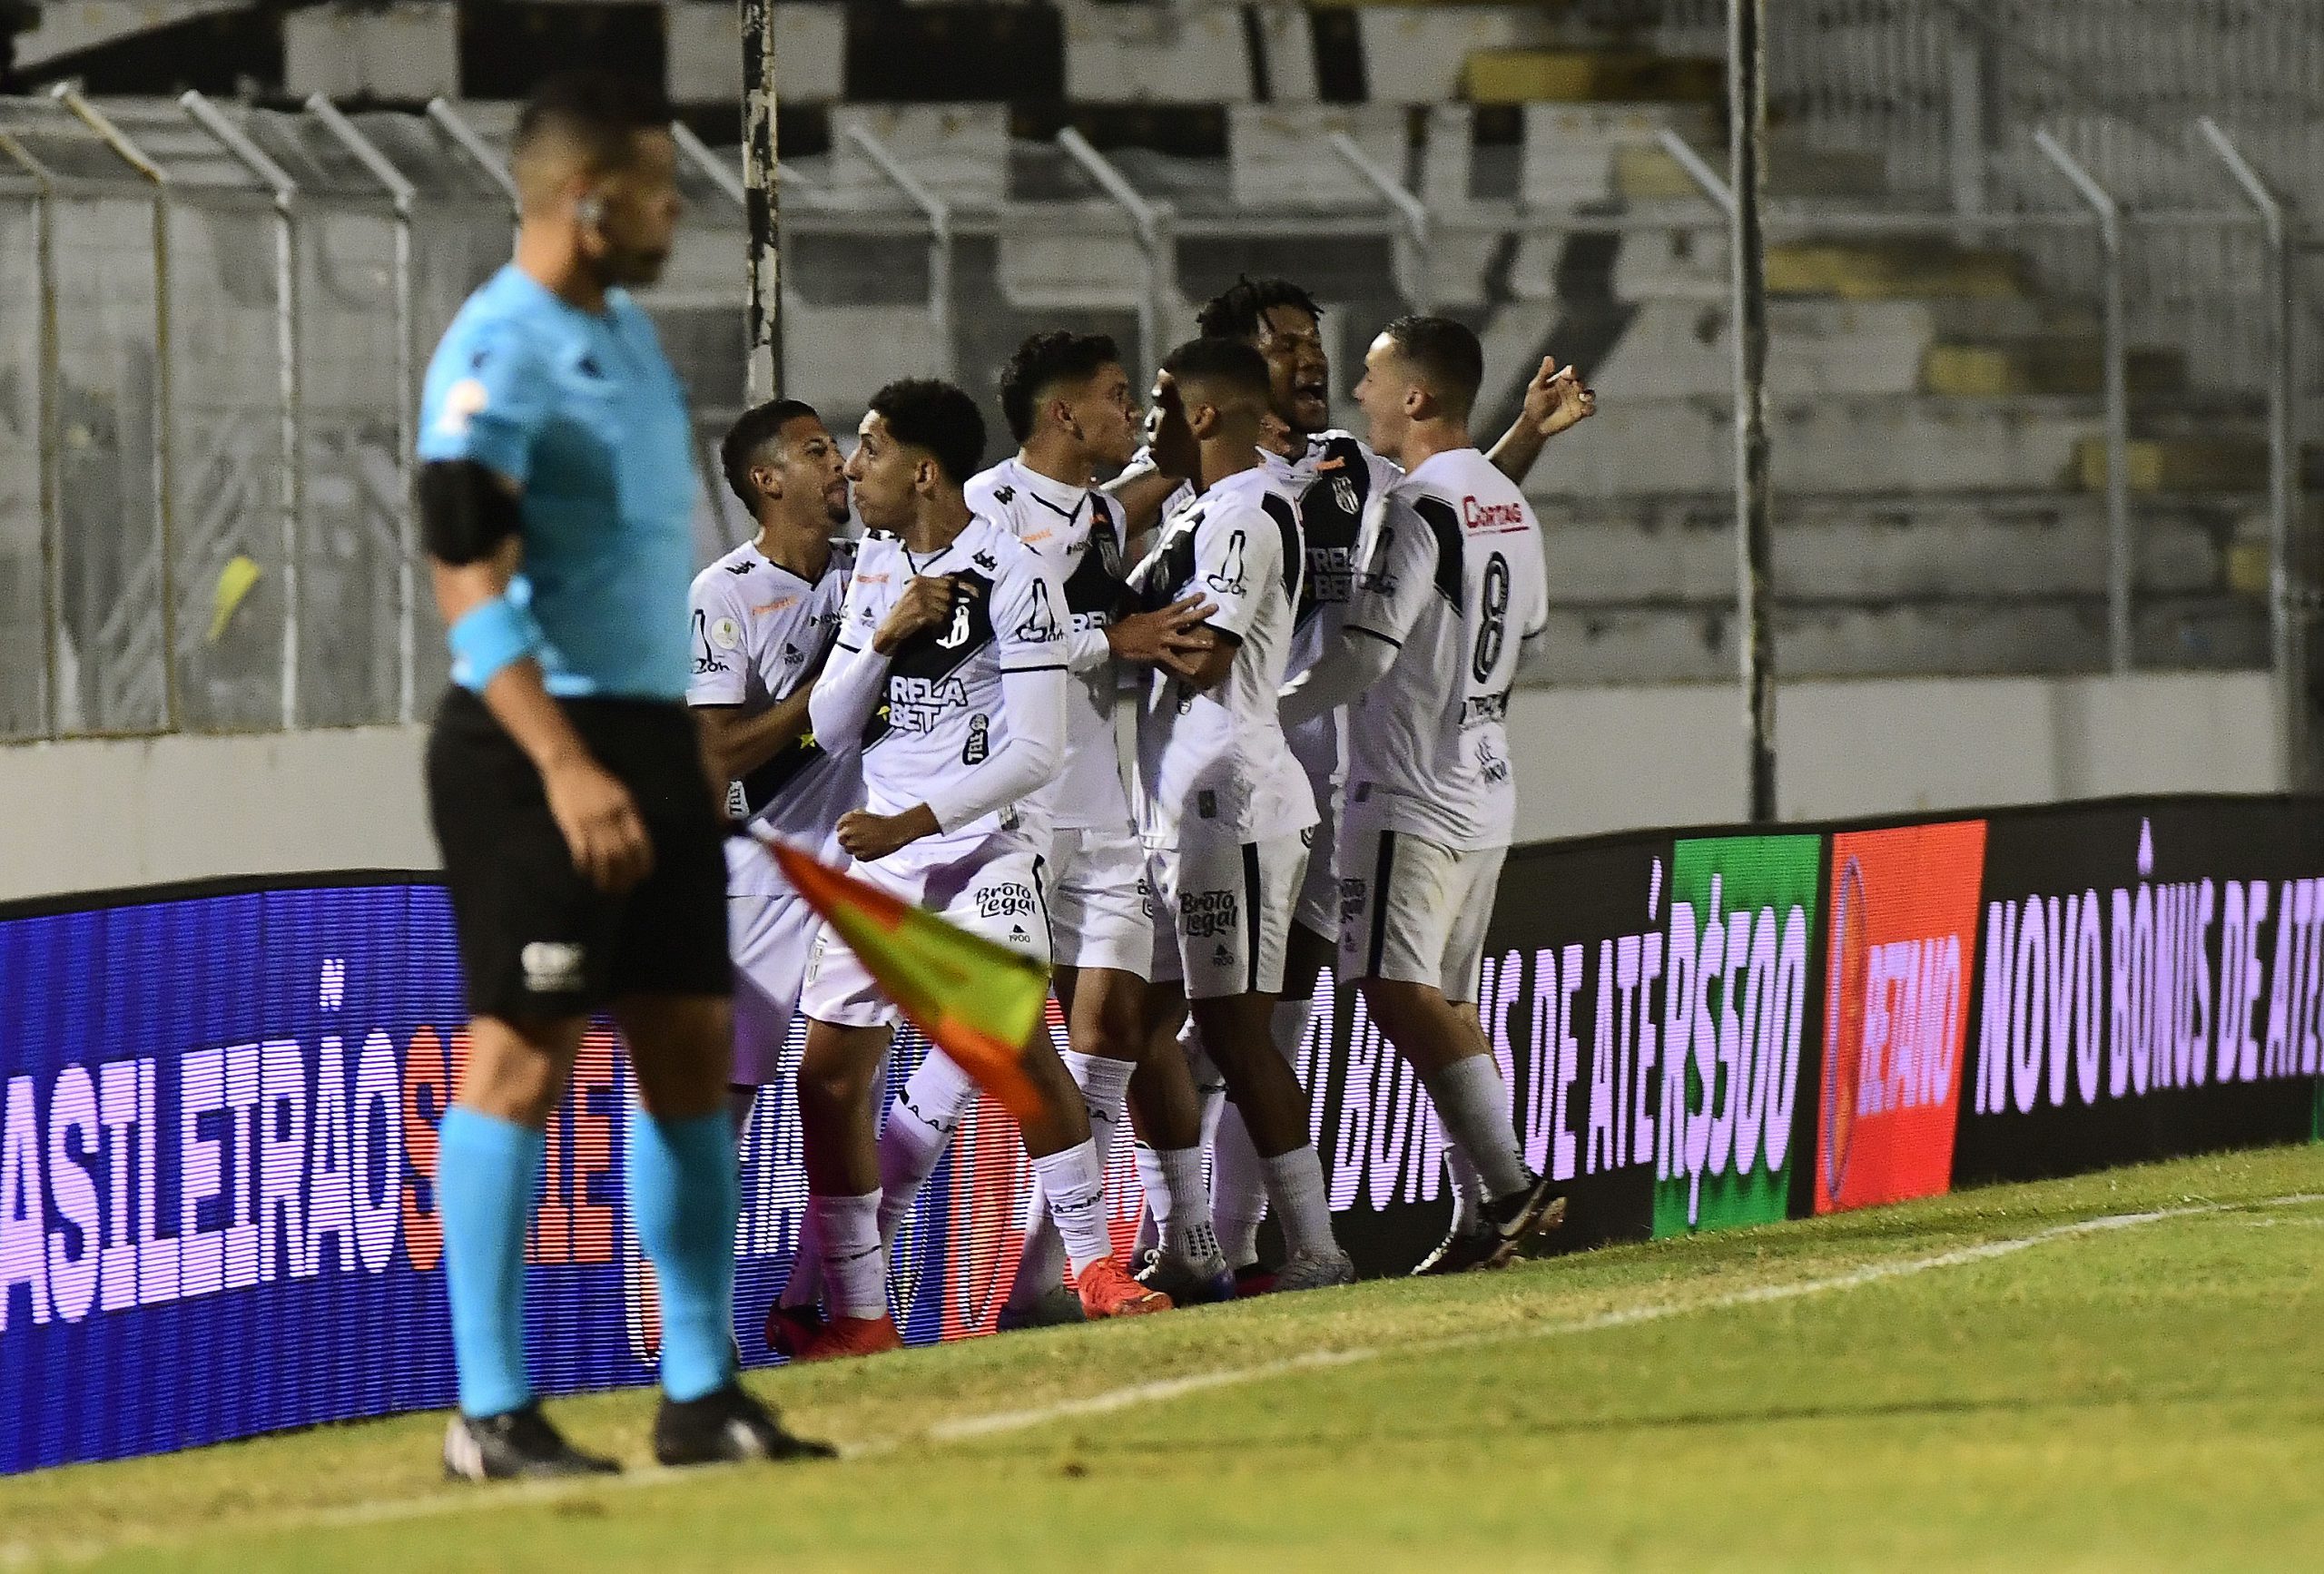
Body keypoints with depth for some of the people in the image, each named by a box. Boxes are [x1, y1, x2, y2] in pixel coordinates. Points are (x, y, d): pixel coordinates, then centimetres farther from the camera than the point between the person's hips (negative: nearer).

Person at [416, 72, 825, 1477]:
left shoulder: (628, 333, 15)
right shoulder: (498, 354, -14)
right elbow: (470, 585, -21)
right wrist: (565, 767, -29)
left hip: (650, 733, 9)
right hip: (537, 742, -9)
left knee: (691, 1047, 9)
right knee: (524, 1050, -8)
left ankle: (703, 1393, 14)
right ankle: (493, 1414, -5)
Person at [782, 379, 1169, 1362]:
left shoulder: (1013, 577, -11)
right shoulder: (876, 574, 12)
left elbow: (1035, 753, -16)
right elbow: (830, 725, 10)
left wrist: (914, 823, -23)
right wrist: (885, 637, -8)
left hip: (983, 841, -7)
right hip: (879, 850, 7)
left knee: (1019, 1042, -24)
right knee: (828, 1077, 1)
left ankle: (1096, 1269, -13)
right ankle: (858, 1313, 9)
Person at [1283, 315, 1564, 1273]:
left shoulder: (1419, 508, -15)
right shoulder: (1509, 507, 13)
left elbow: (1365, 657, -18)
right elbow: (1527, 642, 24)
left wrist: (1260, 716, -6)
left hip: (1412, 794, -9)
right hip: (1486, 788, 9)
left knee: (1401, 990, -13)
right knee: (1445, 1001, 13)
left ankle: (1509, 1183, -23)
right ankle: (1498, 1206, 8)